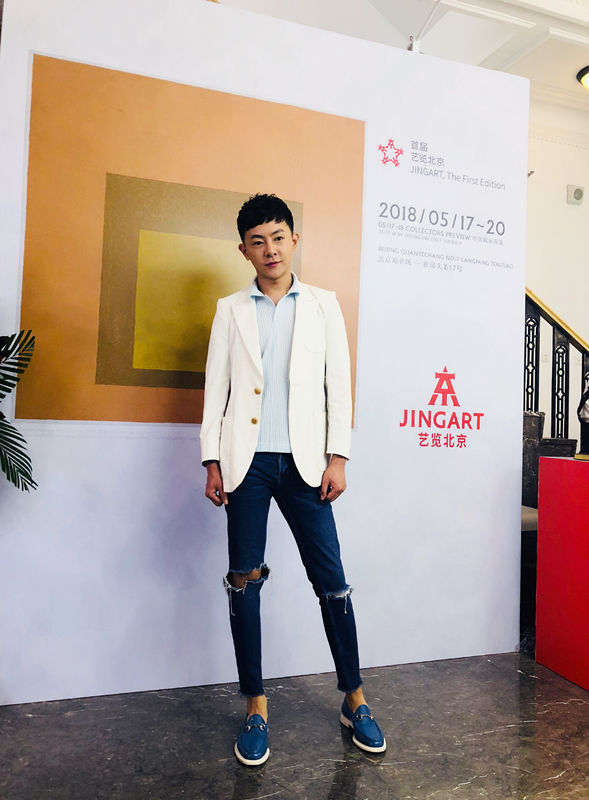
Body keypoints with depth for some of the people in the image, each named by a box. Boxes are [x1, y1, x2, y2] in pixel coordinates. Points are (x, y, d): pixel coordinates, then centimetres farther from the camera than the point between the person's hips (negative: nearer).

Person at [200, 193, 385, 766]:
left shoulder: (323, 305, 10)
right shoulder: (231, 310, 11)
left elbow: (338, 384, 5)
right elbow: (216, 389, 8)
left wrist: (338, 457, -3)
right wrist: (212, 461, 0)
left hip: (304, 461, 0)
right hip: (247, 461, 1)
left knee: (331, 579, 1)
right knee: (245, 581, 4)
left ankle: (354, 699, 20)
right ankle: (256, 707, 20)